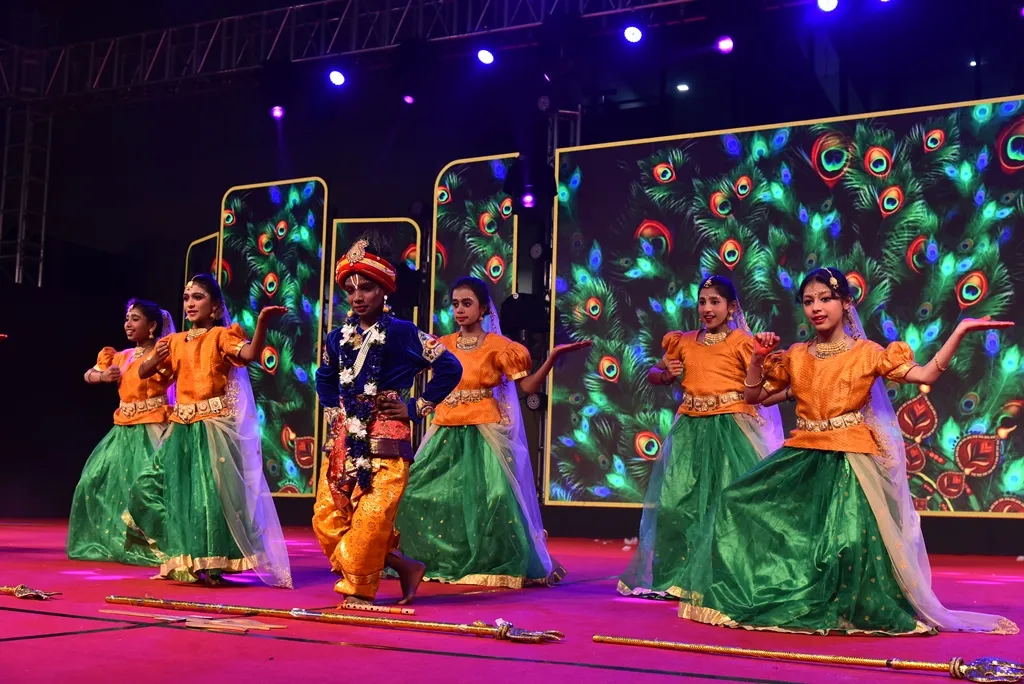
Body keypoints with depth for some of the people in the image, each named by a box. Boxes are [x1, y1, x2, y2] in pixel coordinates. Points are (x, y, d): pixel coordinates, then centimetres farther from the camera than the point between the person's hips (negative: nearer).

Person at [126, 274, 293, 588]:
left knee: (213, 494, -6)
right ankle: (183, 561, 20)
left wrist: (262, 322, -37)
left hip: (215, 428, -6)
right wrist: (155, 358, -7)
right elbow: (143, 373, 14)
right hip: (182, 429, 6)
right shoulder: (175, 342, 12)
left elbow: (250, 354, -22)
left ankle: (211, 565, 7)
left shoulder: (221, 335, -4)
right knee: (152, 485, 7)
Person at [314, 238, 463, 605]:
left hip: (386, 441, -6)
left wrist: (416, 408, -5)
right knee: (327, 518, 2)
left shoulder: (402, 333, -5)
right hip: (346, 439, 6)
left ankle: (359, 591, 3)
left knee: (371, 517, -13)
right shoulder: (338, 338, 10)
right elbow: (324, 379, 30)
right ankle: (403, 565, 14)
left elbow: (450, 368, -5)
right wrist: (332, 412, 15)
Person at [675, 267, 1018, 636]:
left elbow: (926, 374, -9)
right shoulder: (795, 356, 10)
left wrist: (959, 331, -17)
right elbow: (753, 395, 16)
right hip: (803, 458, 5)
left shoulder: (867, 353, -2)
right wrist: (759, 358, 2)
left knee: (851, 540, -21)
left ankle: (852, 612, 6)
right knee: (738, 502, 0)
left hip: (850, 462, -5)